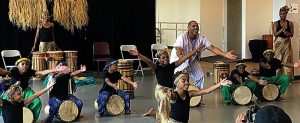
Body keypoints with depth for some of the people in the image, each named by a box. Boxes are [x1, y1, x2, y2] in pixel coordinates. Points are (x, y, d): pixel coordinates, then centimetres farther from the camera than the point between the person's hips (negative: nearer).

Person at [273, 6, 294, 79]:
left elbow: (292, 35, 4)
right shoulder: (276, 23, 2)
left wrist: (288, 33, -18)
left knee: (286, 60, -2)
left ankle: (287, 77, 1)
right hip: (278, 43, -1)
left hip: (287, 43, 1)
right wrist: (282, 29, -19)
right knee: (278, 60, -3)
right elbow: (275, 34, -7)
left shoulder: (290, 23, 5)